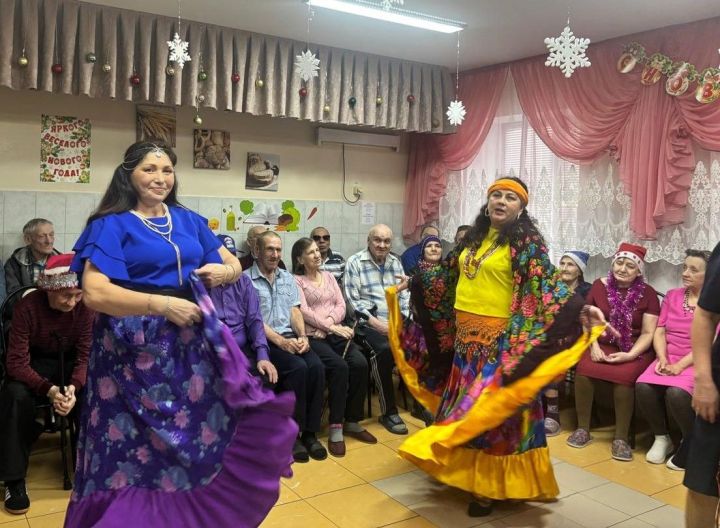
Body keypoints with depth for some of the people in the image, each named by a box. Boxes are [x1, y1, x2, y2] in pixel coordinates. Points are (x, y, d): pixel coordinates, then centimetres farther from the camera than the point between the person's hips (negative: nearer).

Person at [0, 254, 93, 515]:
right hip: (34, 363, -1)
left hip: (69, 362, 2)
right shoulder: (27, 306, -23)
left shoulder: (85, 307, -17)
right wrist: (49, 389, -39)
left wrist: (74, 387, -35)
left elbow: (86, 355, -15)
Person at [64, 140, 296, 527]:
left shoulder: (189, 221, 10)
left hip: (191, 343, 5)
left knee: (197, 441, 11)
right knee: (137, 450, 5)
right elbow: (95, 293, -16)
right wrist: (162, 304, -21)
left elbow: (233, 263, 16)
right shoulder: (111, 224, -5)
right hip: (135, 351, -4)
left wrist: (225, 271, -8)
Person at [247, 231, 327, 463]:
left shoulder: (288, 278, 18)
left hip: (291, 337, 5)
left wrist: (302, 336, -7)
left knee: (316, 367, -23)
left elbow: (295, 310, 11)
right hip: (263, 340, -5)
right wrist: (281, 341, -18)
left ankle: (310, 432, -12)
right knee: (298, 368, -30)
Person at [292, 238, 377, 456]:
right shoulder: (296, 280, 3)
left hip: (335, 332, 5)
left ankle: (352, 422, -8)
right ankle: (335, 427, -21)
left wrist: (330, 323, -9)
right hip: (312, 336, -5)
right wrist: (332, 327, -17)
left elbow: (341, 305, 11)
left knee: (360, 363, -21)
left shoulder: (328, 276, 20)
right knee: (339, 366, -30)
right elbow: (304, 312, -10)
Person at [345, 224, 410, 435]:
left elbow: (405, 295, 16)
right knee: (386, 349, -33)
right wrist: (375, 323, -16)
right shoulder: (355, 262, 0)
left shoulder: (396, 262, 18)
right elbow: (353, 300, -7)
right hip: (369, 323, -5)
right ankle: (389, 412, -18)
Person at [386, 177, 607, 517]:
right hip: (465, 335, 7)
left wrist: (579, 308, -32)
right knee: (465, 405, 14)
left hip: (501, 338, -7)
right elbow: (448, 274, 22)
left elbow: (546, 282, -17)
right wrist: (412, 283, 31)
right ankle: (466, 472, 30)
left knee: (489, 408, -1)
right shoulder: (473, 238, 12)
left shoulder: (526, 242, -8)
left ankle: (489, 485, 14)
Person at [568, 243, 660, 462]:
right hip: (603, 345, 2)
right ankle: (583, 429, -9)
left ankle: (621, 437, -17)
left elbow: (648, 333, -4)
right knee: (584, 370, -27)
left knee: (623, 376, -33)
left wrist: (630, 355, -18)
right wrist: (594, 347, -9)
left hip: (635, 350, -2)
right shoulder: (599, 286, 4)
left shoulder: (647, 293, -1)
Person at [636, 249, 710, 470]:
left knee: (676, 393, -33)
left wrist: (680, 365, -20)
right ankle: (661, 438, -1)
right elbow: (659, 331, 8)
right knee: (643, 386, -25)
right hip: (668, 359, 5)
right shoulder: (672, 296, 13)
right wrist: (662, 358, -10)